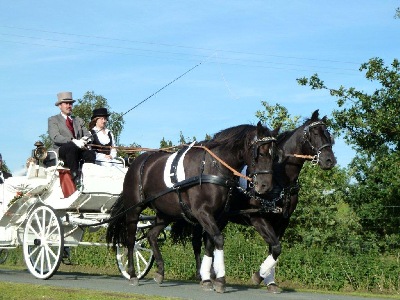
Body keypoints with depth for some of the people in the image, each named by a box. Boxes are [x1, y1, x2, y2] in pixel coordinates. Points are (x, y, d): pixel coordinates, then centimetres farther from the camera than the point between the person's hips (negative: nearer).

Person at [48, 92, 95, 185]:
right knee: (71, 147, -39)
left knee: (91, 153, -29)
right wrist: (73, 141, -21)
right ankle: (75, 177, -40)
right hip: (60, 151, -4)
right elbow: (55, 137, -5)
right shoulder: (53, 120, 12)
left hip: (78, 150, 4)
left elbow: (88, 135, 17)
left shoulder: (79, 120, 29)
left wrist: (84, 139, -10)